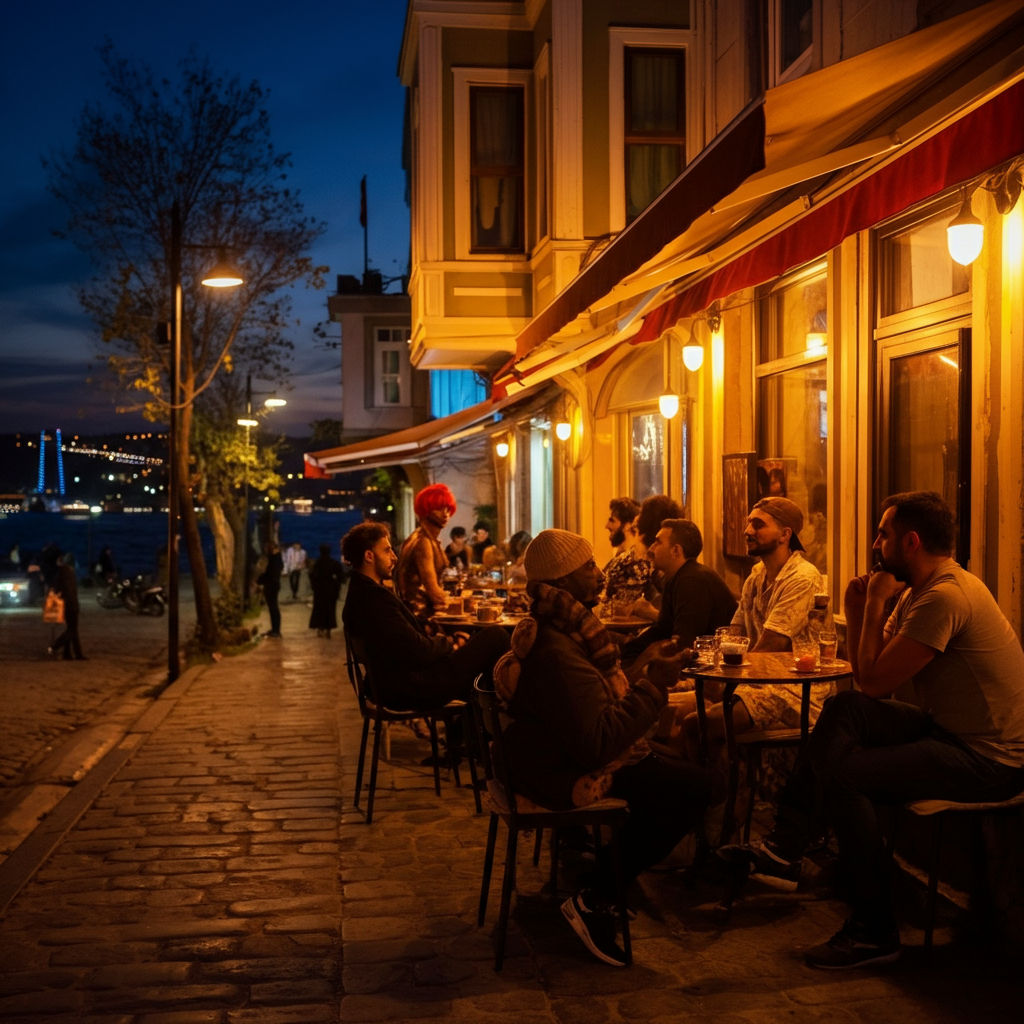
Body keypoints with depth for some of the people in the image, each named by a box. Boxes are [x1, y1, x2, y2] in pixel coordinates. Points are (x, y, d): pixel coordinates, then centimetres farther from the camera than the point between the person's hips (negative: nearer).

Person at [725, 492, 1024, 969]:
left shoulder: (946, 597, -22)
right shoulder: (920, 590, 10)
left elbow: (875, 682, -20)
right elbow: (866, 677, 9)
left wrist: (876, 604, -12)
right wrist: (857, 610, -3)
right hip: (951, 728, 10)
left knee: (842, 773, -20)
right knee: (844, 711, 0)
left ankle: (875, 932, -6)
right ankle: (783, 849, -2)